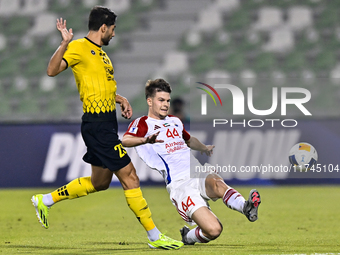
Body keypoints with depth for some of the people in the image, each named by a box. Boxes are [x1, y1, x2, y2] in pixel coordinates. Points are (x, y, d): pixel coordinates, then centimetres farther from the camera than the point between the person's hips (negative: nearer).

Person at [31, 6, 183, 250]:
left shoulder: (100, 52, 18)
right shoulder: (80, 48, -11)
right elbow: (52, 70, -24)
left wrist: (120, 99, 15)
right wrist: (64, 44, -37)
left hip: (106, 125, 10)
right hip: (97, 126, -10)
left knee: (100, 182, 18)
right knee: (130, 177, -8)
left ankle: (45, 200, 29)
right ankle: (155, 236, -3)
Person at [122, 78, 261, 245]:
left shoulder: (175, 121, 27)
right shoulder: (143, 123, 5)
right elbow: (125, 141, -17)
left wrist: (205, 148, 28)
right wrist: (145, 140, -38)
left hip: (200, 175, 5)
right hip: (179, 184, -5)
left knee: (218, 185, -35)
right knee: (213, 230, -22)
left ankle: (247, 208, -53)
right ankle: (188, 236, 6)